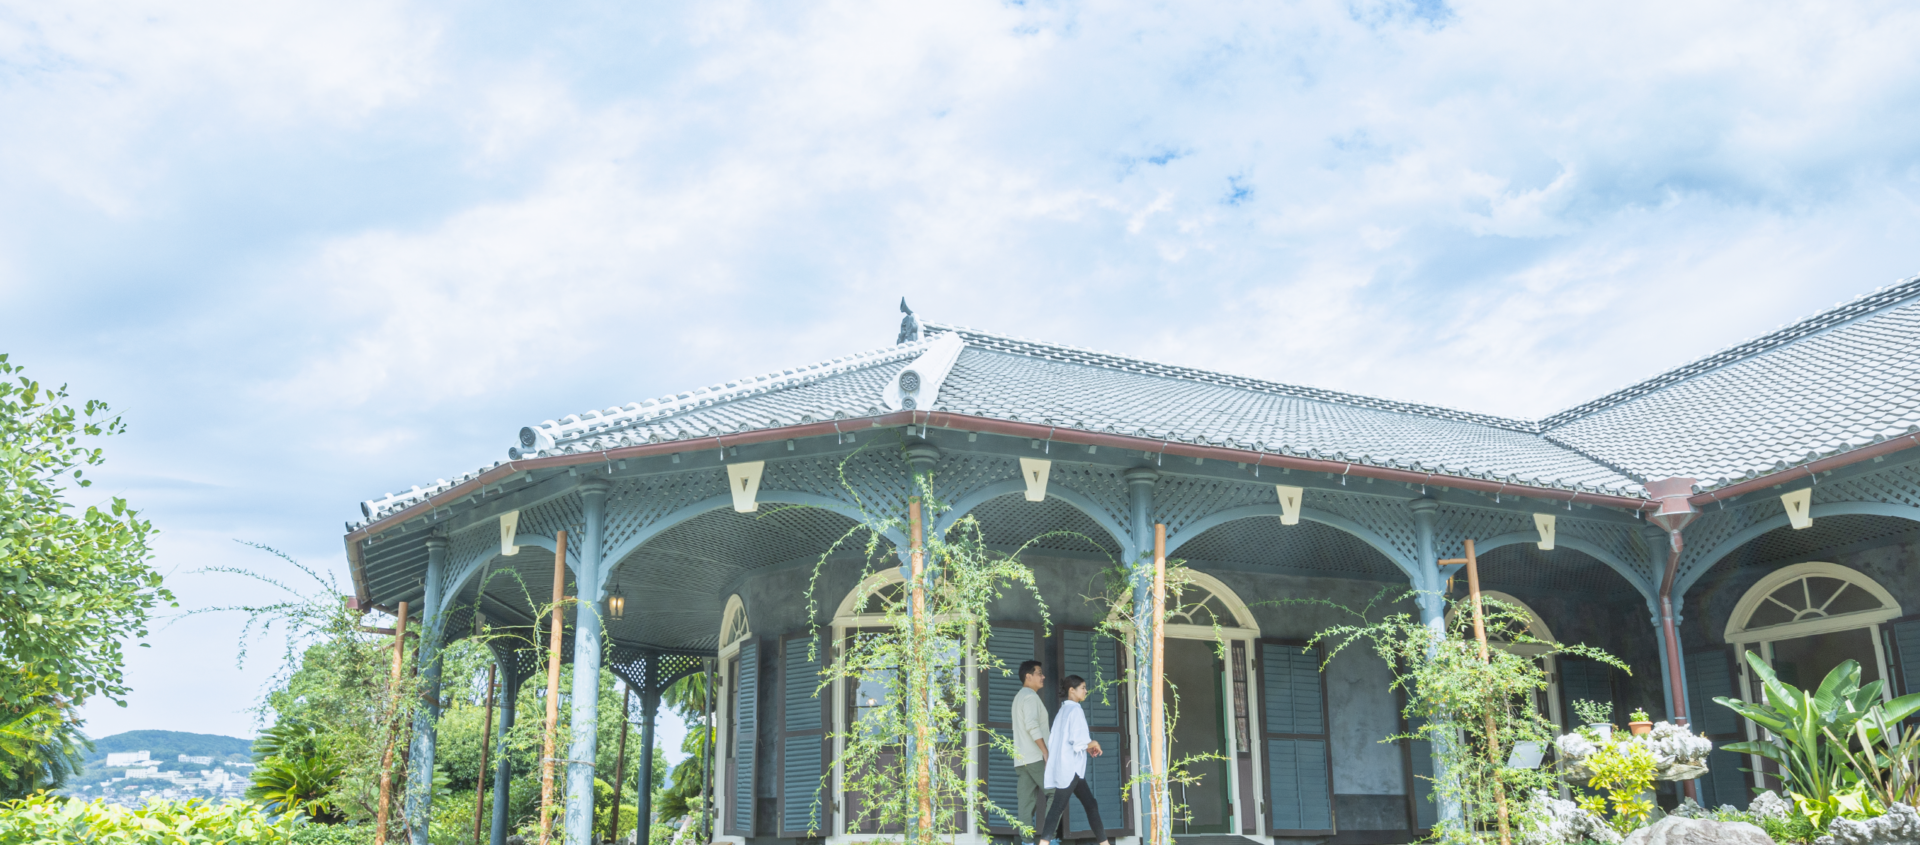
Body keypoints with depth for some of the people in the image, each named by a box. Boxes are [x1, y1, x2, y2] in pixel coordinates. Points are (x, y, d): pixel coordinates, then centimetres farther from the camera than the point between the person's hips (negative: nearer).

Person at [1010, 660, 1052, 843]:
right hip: (1035, 757, -9)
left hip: (1022, 759, 9)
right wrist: (1046, 753, -20)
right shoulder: (1030, 696, -8)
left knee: (1027, 802, 2)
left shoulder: (1019, 697, 23)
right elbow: (1032, 726, -20)